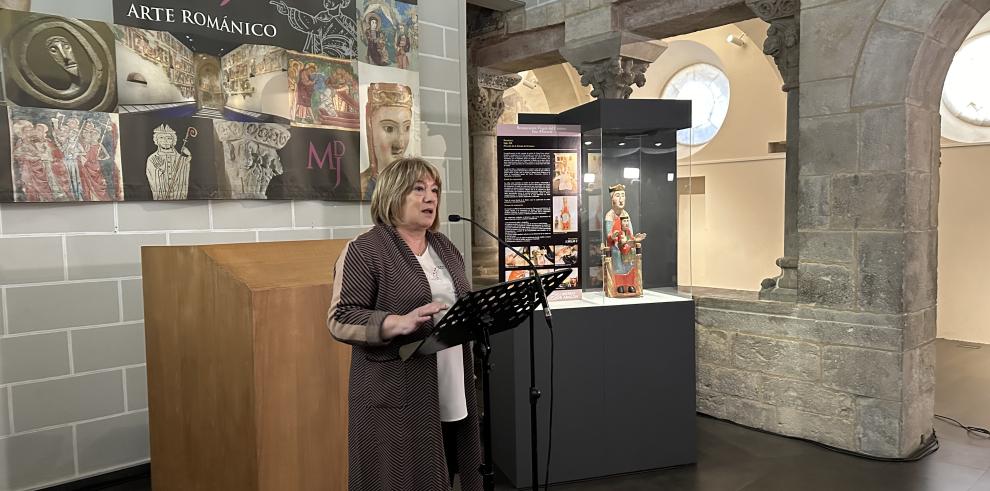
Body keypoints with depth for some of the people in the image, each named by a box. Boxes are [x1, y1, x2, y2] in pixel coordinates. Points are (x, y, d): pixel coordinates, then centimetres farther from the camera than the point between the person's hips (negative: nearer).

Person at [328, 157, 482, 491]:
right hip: (397, 394, -6)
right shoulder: (364, 251, -9)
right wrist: (400, 323, -26)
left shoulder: (445, 247, 13)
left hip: (451, 389, 6)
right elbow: (340, 318, -13)